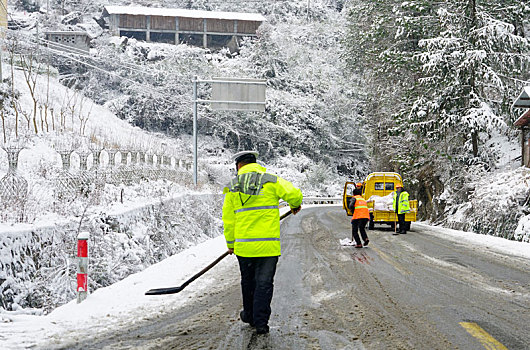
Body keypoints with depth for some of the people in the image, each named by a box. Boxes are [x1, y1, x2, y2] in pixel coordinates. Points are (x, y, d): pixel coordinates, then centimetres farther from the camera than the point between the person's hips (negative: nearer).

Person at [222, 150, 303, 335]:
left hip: (243, 244, 2)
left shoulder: (232, 187, 5)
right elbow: (294, 193, -14)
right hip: (268, 244, -2)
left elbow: (228, 218, 8)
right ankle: (261, 322, 0)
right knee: (264, 283, 4)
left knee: (248, 281, 20)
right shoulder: (271, 181, -1)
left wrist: (230, 243, 19)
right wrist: (295, 205, 10)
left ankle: (250, 315, 35)